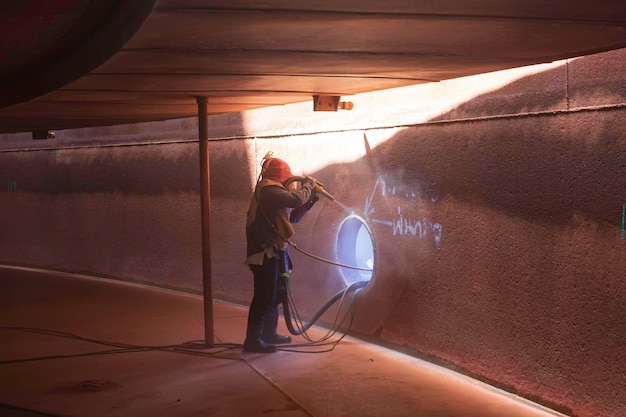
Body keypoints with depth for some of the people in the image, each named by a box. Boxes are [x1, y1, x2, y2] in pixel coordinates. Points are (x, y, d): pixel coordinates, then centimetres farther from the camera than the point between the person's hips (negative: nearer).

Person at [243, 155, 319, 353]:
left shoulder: (272, 191, 20)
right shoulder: (268, 190, -14)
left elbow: (293, 216, 23)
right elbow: (295, 199, -27)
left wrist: (311, 197, 13)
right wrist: (307, 185, -8)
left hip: (271, 251, 11)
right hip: (264, 252, -11)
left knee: (274, 294, 18)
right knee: (264, 296, -11)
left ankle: (269, 333, 28)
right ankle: (252, 340, -9)